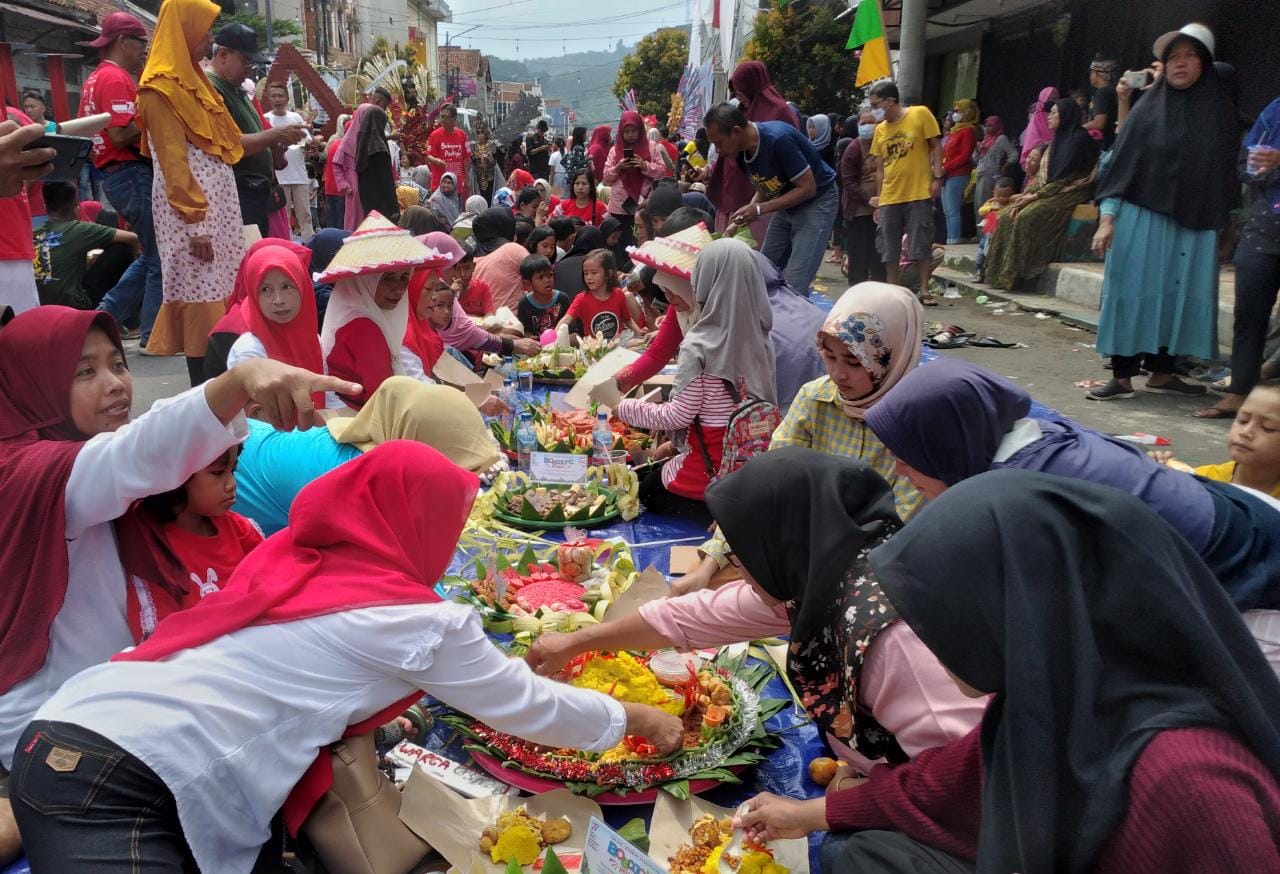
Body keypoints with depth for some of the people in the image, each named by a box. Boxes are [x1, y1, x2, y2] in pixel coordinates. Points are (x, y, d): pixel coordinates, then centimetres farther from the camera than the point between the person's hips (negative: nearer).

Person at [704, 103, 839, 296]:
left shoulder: (778, 139, -30)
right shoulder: (742, 153, -5)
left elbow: (808, 188, -25)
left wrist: (759, 210, -28)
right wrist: (742, 219, -8)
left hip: (816, 201, -8)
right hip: (787, 203, 8)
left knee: (793, 286, -16)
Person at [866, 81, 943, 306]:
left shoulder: (920, 114, -2)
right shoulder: (880, 129, 11)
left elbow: (936, 147, -1)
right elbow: (880, 167, 14)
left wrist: (937, 177, -10)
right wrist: (878, 197, 12)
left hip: (919, 194, -4)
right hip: (889, 198, 4)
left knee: (921, 245, -1)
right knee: (889, 248, 7)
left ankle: (924, 290, 7)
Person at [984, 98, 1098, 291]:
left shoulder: (1079, 138, -9)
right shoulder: (1058, 140, 18)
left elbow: (1066, 177, -16)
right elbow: (1043, 175, 13)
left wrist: (1035, 196, -16)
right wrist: (1026, 194, -3)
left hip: (1070, 194, -9)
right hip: (1051, 192, 9)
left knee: (1027, 216, -29)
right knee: (1008, 215, -9)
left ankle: (1015, 273, -26)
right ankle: (1004, 273, -14)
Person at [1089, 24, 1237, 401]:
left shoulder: (1221, 111, 8)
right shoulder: (1147, 109, 2)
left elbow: (1227, 170, 11)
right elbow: (1121, 164, -1)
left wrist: (1222, 223, 8)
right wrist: (1107, 218, -9)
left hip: (1195, 225, 3)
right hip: (1143, 219, -2)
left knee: (1179, 295, 5)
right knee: (1136, 293, -2)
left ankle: (1161, 372, 15)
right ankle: (1122, 376, 1)